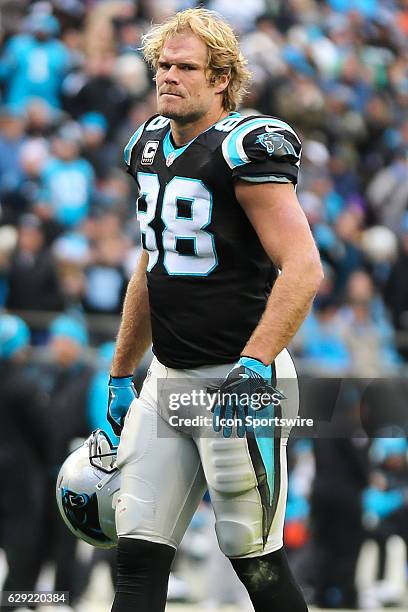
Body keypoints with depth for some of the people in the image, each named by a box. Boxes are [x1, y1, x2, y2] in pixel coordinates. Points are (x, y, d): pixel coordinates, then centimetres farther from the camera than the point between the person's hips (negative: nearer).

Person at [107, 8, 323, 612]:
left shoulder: (245, 148, -14)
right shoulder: (150, 147, 12)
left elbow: (303, 268, -21)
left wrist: (253, 366, -29)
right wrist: (121, 375, 25)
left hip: (236, 378, -8)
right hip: (167, 379, 8)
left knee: (257, 562, 0)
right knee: (139, 558, 2)